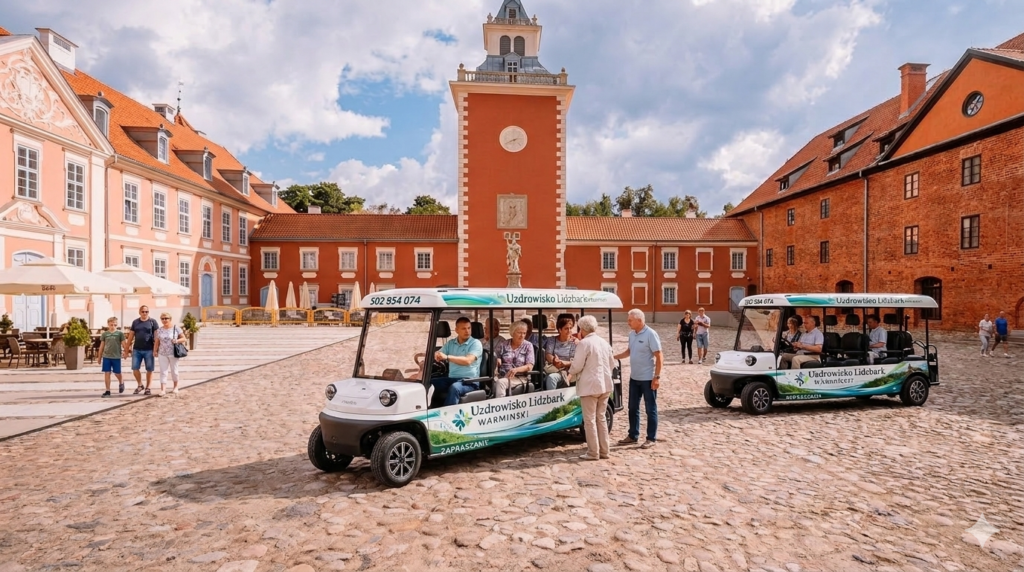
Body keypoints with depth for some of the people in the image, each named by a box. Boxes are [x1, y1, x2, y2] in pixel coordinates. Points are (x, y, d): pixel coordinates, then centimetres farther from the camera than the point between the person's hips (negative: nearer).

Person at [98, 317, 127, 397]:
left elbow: (123, 344, 1)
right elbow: (102, 346, 11)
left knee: (117, 373, 7)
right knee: (107, 373, 1)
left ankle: (121, 383, 38)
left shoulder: (120, 333, -1)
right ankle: (107, 391, 7)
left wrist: (125, 352, -7)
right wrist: (99, 357, 13)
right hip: (106, 357, 2)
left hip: (116, 357, -2)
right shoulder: (104, 334, 5)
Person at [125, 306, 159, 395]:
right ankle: (140, 385, 22)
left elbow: (156, 336, -2)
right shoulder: (135, 322, 9)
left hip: (149, 350, -3)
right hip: (137, 350, 3)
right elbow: (131, 336, 12)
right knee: (135, 368, 2)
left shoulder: (153, 322, 0)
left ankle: (147, 388, 13)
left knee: (149, 369, 2)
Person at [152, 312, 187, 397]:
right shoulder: (159, 330, 5)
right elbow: (157, 342, 11)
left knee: (174, 370, 8)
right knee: (163, 371, -1)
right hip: (162, 354, 2)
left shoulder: (176, 328, -3)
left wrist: (177, 341, -19)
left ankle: (175, 387, 25)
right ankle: (162, 389, -3)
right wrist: (155, 350, 2)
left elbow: (183, 338, -1)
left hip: (173, 353, -2)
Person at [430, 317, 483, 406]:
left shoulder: (475, 343, -3)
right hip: (451, 379, 6)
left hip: (469, 381, -5)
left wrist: (447, 357, -26)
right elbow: (437, 355, 10)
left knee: (454, 388, -37)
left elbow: (468, 361, -18)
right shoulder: (450, 343, 16)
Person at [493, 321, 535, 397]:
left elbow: (530, 366, -2)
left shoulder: (528, 346, 6)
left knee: (500, 382, -33)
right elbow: (498, 360, 14)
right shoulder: (504, 344, 14)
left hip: (519, 377, -2)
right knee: (493, 381, -33)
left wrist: (516, 369, -20)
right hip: (502, 375, 2)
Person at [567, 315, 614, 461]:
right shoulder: (604, 342, 10)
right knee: (601, 418, 15)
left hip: (590, 386, -7)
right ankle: (603, 451, 19)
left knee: (590, 420, 1)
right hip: (605, 385, 7)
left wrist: (571, 373, 6)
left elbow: (577, 366, -14)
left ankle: (593, 453, 4)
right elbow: (612, 364, 16)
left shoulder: (584, 343, -13)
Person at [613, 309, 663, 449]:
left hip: (648, 379, -8)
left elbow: (658, 356, -16)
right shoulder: (632, 334, 6)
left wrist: (657, 377, -19)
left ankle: (651, 439, 14)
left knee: (650, 409, 4)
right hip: (634, 378, 8)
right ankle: (633, 436, 25)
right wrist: (614, 357, 7)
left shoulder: (651, 334, -16)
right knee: (633, 408, 14)